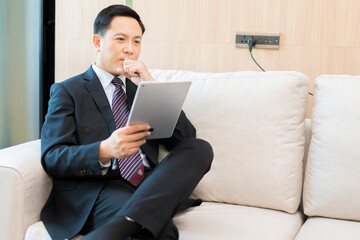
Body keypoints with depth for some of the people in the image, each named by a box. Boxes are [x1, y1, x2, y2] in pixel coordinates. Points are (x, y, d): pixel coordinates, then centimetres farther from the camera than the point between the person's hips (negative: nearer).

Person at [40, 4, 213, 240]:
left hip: (152, 187, 7)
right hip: (99, 190, -7)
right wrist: (104, 150, -23)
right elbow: (52, 158, -3)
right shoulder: (67, 91, 11)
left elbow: (186, 139, 12)